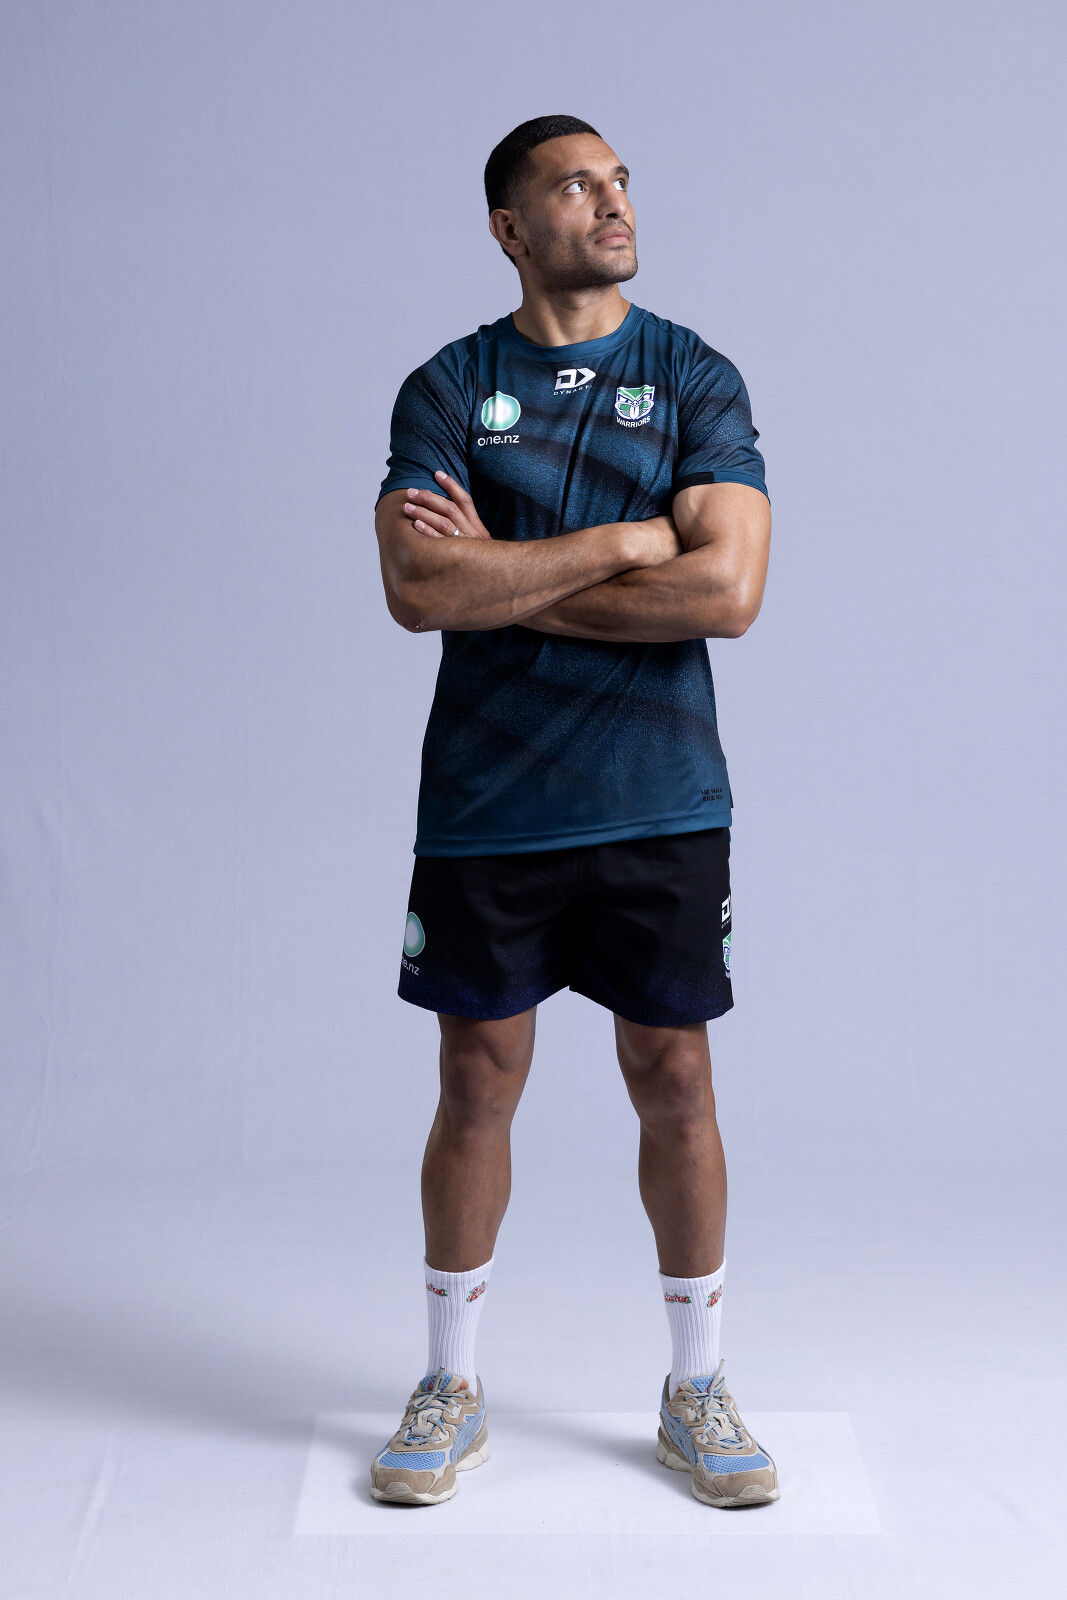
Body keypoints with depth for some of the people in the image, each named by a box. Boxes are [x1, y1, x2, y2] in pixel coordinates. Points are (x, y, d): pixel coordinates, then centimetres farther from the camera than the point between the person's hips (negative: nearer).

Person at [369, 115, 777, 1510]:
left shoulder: (696, 378, 1)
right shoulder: (446, 389, 2)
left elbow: (728, 591, -13)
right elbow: (417, 588, -14)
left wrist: (507, 582, -11)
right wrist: (622, 540, -15)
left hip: (661, 803, 0)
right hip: (485, 804, 0)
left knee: (674, 1078, 7)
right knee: (478, 1081, 8)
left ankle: (696, 1393, 24)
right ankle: (452, 1391, 24)